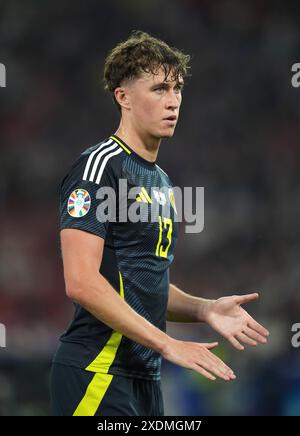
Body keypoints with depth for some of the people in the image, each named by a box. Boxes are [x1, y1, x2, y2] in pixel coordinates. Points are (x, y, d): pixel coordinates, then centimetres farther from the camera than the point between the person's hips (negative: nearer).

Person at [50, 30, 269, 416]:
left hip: (145, 376, 9)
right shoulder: (100, 165, -10)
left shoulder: (161, 181, 18)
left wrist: (206, 309, 5)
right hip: (98, 373, -9)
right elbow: (81, 282, -20)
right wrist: (167, 344, -19)